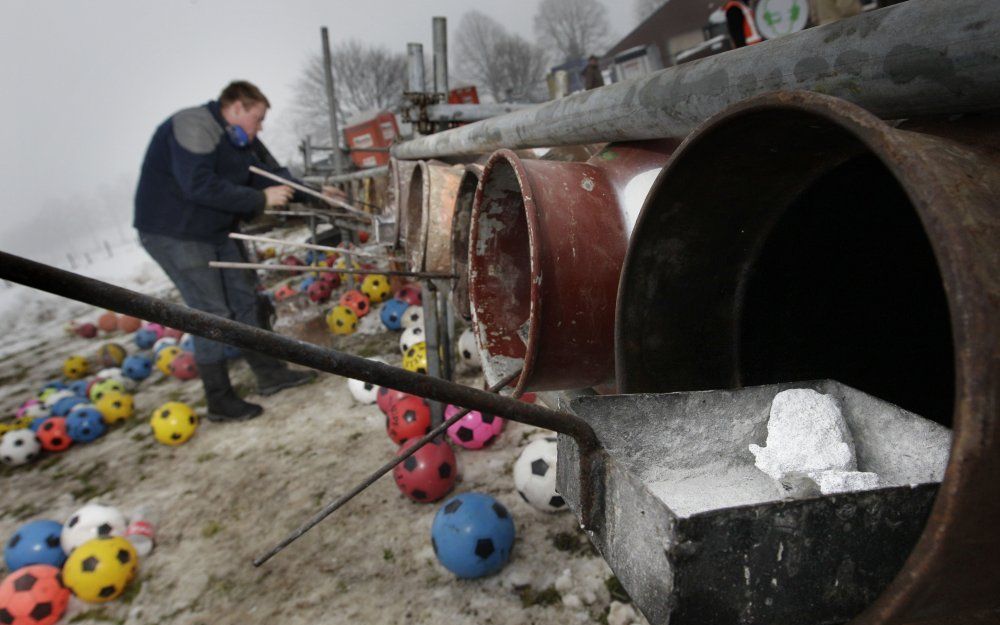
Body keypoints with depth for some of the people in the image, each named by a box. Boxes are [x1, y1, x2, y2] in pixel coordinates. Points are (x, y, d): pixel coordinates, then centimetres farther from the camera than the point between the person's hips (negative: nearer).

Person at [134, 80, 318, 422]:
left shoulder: (242, 139, 7)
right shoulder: (193, 126, -21)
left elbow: (273, 174, 11)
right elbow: (200, 186, -31)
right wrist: (260, 199, -28)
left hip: (217, 229, 9)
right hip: (173, 232, -9)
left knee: (245, 298, 11)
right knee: (213, 313, -8)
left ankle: (269, 374, 23)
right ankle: (220, 402, 4)